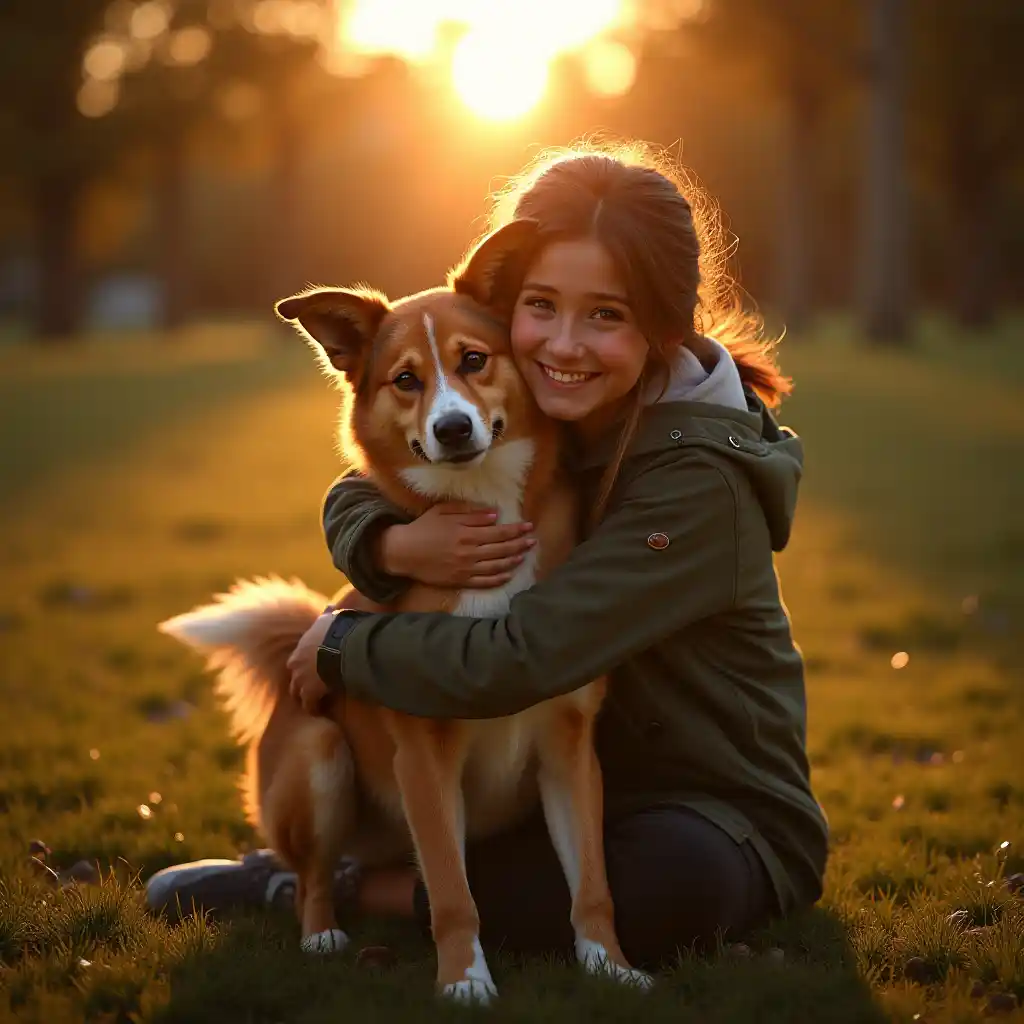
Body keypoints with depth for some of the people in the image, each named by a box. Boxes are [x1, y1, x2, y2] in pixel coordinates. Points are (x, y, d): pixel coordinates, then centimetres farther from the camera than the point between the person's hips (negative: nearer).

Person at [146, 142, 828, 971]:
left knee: (674, 877, -39)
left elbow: (508, 667, -31)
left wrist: (342, 646, -16)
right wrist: (403, 547, -25)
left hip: (712, 821, -6)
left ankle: (357, 889, -20)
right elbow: (351, 502, -1)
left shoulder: (699, 480, -27)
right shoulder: (520, 406, -6)